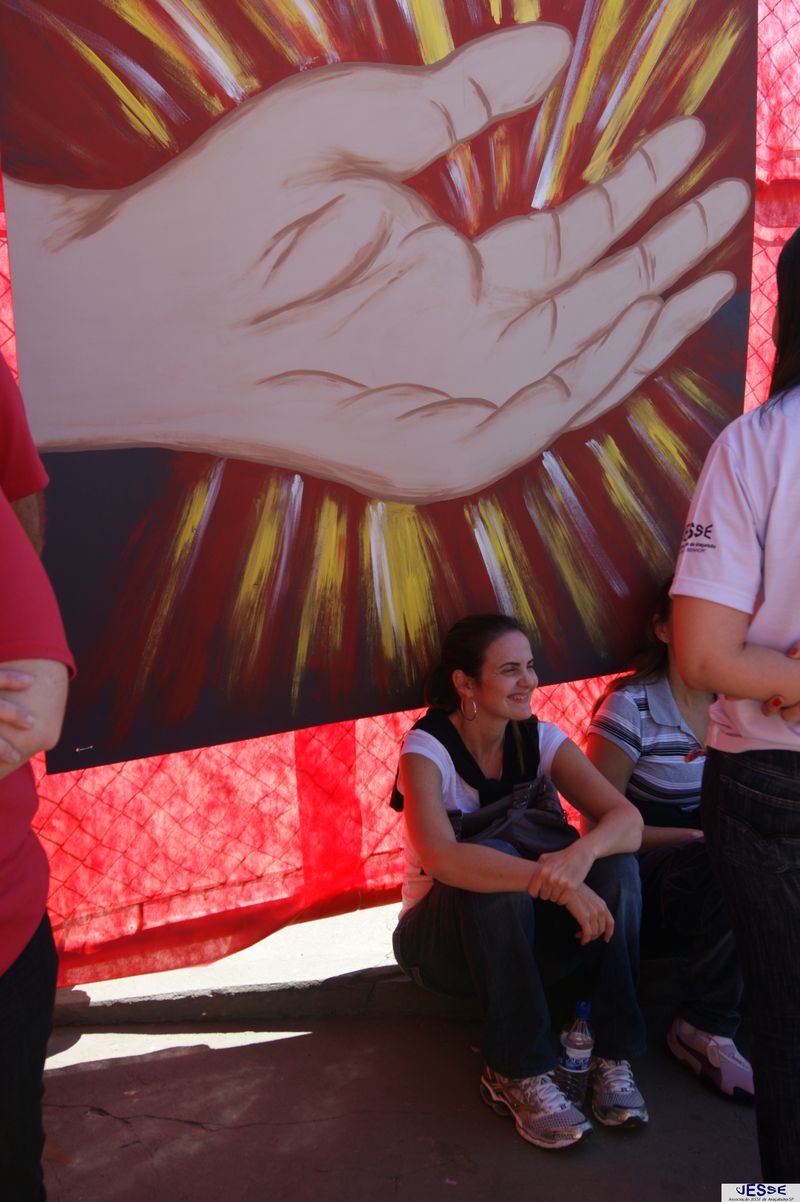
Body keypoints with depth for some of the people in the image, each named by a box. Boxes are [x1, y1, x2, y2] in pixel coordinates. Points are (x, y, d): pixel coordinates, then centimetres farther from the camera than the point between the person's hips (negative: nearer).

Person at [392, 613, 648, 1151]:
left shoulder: (541, 740, -6)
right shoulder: (427, 749, -18)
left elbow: (627, 818, -21)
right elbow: (440, 855, -38)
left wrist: (581, 854, -44)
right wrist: (552, 880, -48)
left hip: (523, 935, 4)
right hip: (440, 940, -3)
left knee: (616, 861, -23)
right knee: (493, 857, -36)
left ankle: (614, 1057, -18)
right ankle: (522, 1075, -27)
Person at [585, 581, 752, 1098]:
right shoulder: (631, 706, -8)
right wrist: (699, 836, -16)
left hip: (719, 890, 5)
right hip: (646, 889, -5)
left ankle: (701, 1026, -15)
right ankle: (706, 1030, -16)